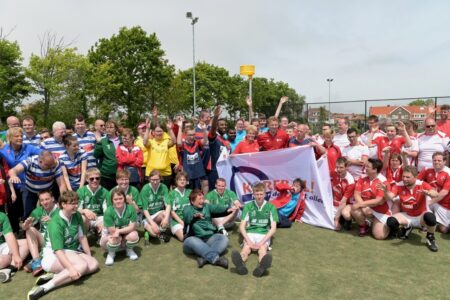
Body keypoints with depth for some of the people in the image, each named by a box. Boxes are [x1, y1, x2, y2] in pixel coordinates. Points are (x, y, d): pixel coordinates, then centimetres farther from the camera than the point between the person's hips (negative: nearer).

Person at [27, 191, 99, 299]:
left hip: (71, 251, 7)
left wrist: (89, 256, 4)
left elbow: (82, 237, 6)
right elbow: (58, 250, -28)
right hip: (53, 254, -7)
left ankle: (55, 276, -23)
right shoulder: (56, 223, -21)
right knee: (82, 265, -32)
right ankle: (45, 287, -34)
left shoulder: (77, 215, -1)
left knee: (94, 264, -17)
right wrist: (71, 268, -38)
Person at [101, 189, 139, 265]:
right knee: (114, 239, -35)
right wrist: (126, 228, -16)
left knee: (133, 235, -30)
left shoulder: (131, 208, -20)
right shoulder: (108, 211, -24)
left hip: (125, 236, 2)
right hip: (111, 235, -1)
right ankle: (111, 253, 2)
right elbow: (112, 231, -22)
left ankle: (130, 250, 5)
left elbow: (132, 227, -21)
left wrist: (119, 231, -31)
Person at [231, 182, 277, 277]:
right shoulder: (248, 206, 4)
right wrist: (249, 241, -17)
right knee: (246, 248, -32)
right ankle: (241, 264, -64)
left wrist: (262, 242, -16)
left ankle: (262, 266, -66)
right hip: (250, 233, 1)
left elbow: (273, 229, -3)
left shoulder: (271, 207, 2)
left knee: (263, 249, -33)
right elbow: (242, 226, 0)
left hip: (264, 235, 0)